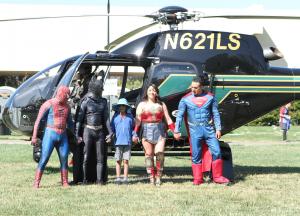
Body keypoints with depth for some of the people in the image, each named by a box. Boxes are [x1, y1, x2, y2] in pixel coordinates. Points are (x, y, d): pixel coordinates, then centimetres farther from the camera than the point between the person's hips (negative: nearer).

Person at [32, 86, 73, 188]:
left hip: (63, 136, 5)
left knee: (64, 160, 4)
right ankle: (36, 183, -7)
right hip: (50, 134, -5)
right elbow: (38, 120, -8)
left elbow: (70, 122, 22)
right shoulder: (48, 104, -7)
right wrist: (34, 136, -13)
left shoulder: (66, 106, 11)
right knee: (44, 159, -8)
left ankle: (65, 183, 12)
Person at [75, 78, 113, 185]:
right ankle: (84, 179, 4)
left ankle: (100, 179, 7)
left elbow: (106, 118, 9)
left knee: (100, 157, 3)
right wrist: (77, 134, -10)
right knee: (86, 157, -2)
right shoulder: (86, 102, -5)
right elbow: (79, 118, -5)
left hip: (100, 132, 4)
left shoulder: (103, 102, 8)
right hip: (88, 131, -4)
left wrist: (110, 132, 1)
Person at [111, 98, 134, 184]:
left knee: (126, 160, 0)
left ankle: (125, 178, 5)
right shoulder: (115, 117, 9)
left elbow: (133, 128, 14)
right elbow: (112, 128, 11)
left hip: (127, 142, 0)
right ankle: (118, 178, 5)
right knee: (118, 161, 1)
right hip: (118, 141, 0)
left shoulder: (130, 116, 10)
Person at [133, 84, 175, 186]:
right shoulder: (142, 105, 11)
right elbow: (138, 120, 4)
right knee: (149, 154, -1)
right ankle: (151, 176, 3)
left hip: (159, 131, 0)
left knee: (160, 153, -12)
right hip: (146, 131, 0)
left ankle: (158, 176, -4)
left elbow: (168, 119, 10)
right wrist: (135, 134, -6)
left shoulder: (161, 104, 12)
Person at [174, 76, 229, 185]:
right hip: (195, 130, -1)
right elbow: (179, 115, 1)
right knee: (196, 155, 1)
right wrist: (176, 131, -5)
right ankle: (197, 179, 9)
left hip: (208, 128, 1)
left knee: (216, 152, -3)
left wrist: (218, 129, 0)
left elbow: (216, 114, 7)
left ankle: (217, 177, 7)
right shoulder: (185, 99, 1)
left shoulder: (210, 97, 4)